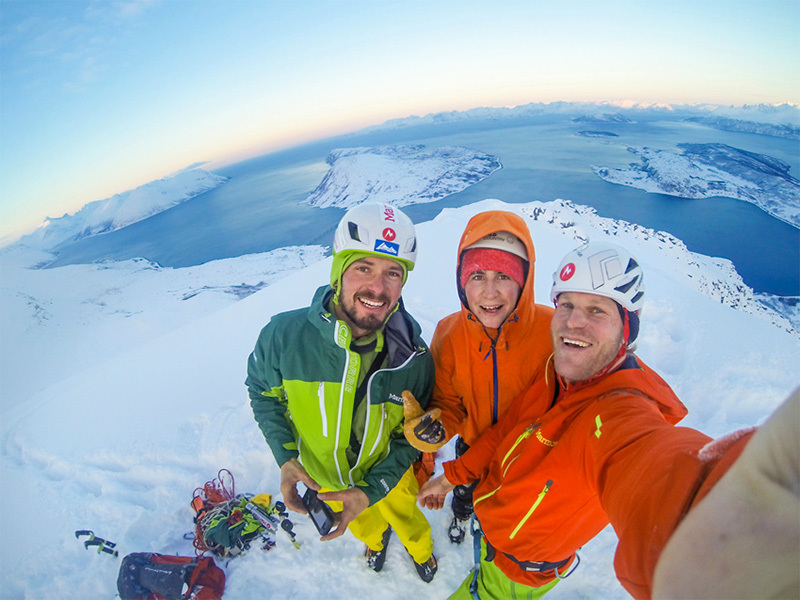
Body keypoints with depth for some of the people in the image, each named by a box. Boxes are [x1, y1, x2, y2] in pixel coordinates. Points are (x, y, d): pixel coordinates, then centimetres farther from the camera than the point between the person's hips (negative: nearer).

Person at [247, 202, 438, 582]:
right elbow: (263, 392, -10)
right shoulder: (284, 335, -31)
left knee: (406, 519, 31)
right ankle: (376, 538, 71)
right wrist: (285, 457, -20)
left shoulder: (414, 358, -30)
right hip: (320, 477, 2)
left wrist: (371, 490, -25)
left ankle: (421, 551, 68)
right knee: (361, 523, 34)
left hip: (388, 476, -1)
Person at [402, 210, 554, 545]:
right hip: (471, 446, 1)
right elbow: (448, 403, -14)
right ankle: (461, 516, 70)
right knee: (465, 490, 34)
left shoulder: (552, 329, -32)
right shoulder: (448, 334, -26)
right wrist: (435, 425, -34)